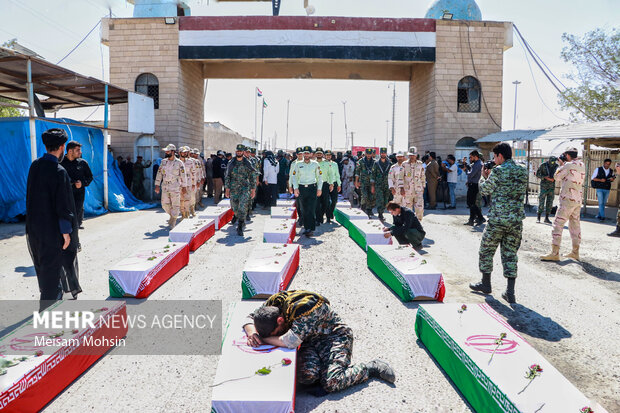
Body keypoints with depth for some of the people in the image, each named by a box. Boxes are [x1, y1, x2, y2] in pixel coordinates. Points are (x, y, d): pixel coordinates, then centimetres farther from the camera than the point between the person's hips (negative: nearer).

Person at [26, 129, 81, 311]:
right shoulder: (59, 172, -19)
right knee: (52, 268, 2)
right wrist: (66, 232, -14)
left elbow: (32, 197, 12)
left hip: (34, 228, 8)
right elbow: (63, 205, -20)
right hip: (52, 230, -8)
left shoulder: (34, 166, 4)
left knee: (43, 266, 20)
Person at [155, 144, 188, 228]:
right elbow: (159, 173, 11)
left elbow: (183, 175, -2)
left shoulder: (179, 163, -5)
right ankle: (172, 215, 30)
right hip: (165, 187, 4)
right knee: (165, 204, 5)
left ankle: (173, 222, 8)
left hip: (175, 187, -4)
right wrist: (157, 185, 6)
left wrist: (184, 187, -2)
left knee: (175, 205, -2)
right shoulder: (163, 162, 7)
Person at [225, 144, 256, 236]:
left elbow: (252, 177, 4)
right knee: (235, 209, 9)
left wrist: (253, 189, 0)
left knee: (242, 208, -13)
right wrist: (227, 189, 1)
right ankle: (242, 221, 35)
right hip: (233, 189, 3)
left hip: (244, 188, -3)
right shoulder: (231, 163, 5)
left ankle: (240, 228, -8)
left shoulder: (247, 164, 0)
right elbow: (227, 177, 7)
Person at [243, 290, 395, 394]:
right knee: (306, 376, -24)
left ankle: (373, 368, -3)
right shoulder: (273, 302, -12)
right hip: (310, 341, 6)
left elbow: (291, 342, -41)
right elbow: (250, 318, 3)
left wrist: (263, 339, -27)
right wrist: (252, 333, -20)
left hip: (335, 336, -6)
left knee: (331, 383, -24)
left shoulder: (304, 307, -35)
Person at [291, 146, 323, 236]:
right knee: (304, 210, 6)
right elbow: (294, 176, 6)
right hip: (301, 188, 2)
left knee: (311, 209, -10)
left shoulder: (315, 164, 5)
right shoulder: (298, 164, 6)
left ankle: (310, 229, -11)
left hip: (312, 188, -2)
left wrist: (319, 189, 3)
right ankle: (306, 227, 15)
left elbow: (320, 176, 9)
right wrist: (295, 188, -5)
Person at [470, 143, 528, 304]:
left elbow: (484, 190, -2)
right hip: (517, 220, 5)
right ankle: (510, 292, 6)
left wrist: (484, 177, 16)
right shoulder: (523, 172, 8)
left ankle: (486, 284, 25)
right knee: (510, 254, 10)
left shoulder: (498, 171, -11)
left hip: (497, 219, -5)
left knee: (486, 250, 13)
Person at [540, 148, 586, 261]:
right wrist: (563, 164, 18)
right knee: (575, 224, 15)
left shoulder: (568, 165, -13)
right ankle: (575, 252, 21)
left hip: (568, 200, -8)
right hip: (578, 200, 8)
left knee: (558, 224, -7)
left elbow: (556, 177, -3)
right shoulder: (582, 165, 11)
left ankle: (555, 253, -10)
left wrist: (561, 164, 9)